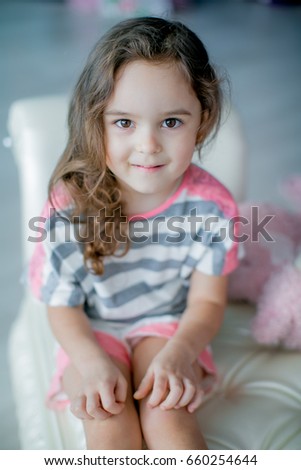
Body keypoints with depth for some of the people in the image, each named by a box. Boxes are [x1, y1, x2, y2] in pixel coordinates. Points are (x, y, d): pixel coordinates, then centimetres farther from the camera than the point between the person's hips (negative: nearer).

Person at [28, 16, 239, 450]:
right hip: (94, 333, 0)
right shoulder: (71, 206, -19)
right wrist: (93, 361, -28)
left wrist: (179, 352, -28)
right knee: (109, 422, -23)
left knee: (166, 411, -24)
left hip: (168, 327, 1)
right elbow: (63, 306, -9)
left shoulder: (211, 205, -17)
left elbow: (208, 301, -8)